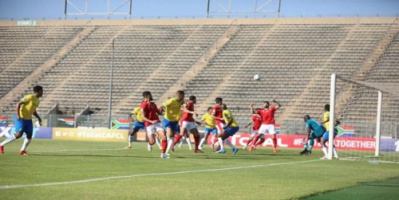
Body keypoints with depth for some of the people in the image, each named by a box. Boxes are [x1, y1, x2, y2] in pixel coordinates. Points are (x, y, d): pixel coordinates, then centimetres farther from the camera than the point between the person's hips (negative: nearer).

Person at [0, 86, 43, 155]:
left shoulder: (37, 101, 11)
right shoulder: (30, 97, -16)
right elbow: (18, 104, -18)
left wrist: (38, 118, 13)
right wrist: (18, 115, -27)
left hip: (28, 119, 8)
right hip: (21, 118, -8)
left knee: (29, 135, -4)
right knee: (19, 134, -17)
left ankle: (22, 150, 8)